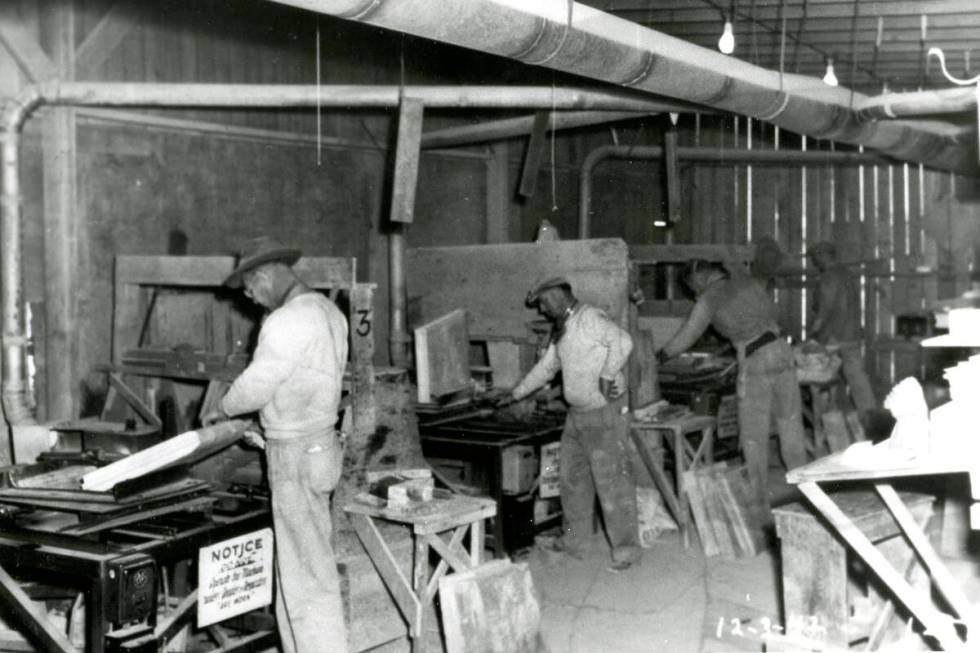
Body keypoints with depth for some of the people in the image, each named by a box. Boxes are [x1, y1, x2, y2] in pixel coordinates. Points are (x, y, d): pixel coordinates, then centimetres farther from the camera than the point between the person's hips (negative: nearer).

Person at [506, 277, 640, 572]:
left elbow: (622, 341, -29)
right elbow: (546, 367, 26)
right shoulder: (561, 329, 16)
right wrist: (515, 395, 29)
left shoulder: (589, 318, -14)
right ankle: (574, 540, 28)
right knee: (572, 475, 15)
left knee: (611, 479, -6)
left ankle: (626, 548, 2)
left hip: (605, 411, -10)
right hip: (578, 413, 10)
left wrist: (607, 375, -29)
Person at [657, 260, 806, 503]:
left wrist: (660, 356, 17)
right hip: (782, 351, 5)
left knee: (754, 435, 5)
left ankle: (759, 499, 9)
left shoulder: (709, 299, -1)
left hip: (755, 363, -5)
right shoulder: (749, 282, 13)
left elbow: (685, 337, 3)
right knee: (790, 423, 15)